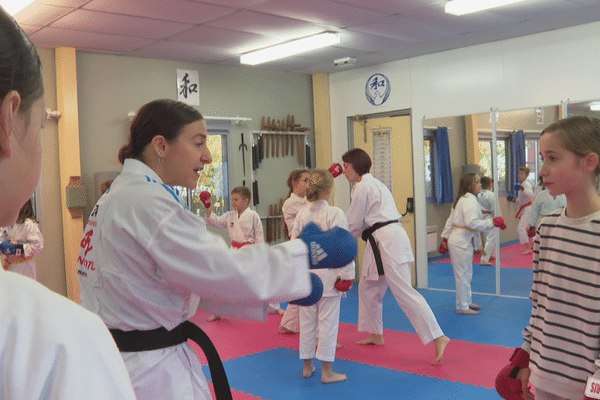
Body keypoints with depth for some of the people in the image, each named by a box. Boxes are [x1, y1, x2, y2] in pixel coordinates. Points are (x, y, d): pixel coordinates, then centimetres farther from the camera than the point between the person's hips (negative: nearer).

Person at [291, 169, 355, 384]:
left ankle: (307, 366, 28)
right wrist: (346, 275, -6)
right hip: (328, 275, -5)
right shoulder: (335, 213, -12)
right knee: (328, 321, 3)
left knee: (307, 320, 15)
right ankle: (327, 371, 9)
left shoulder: (301, 214, 2)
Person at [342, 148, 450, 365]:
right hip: (386, 240, 10)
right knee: (368, 288, 19)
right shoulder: (373, 184, 21)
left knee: (404, 292, -12)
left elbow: (352, 225, -5)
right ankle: (376, 335, 31)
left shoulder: (363, 186, -9)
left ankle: (438, 338, -13)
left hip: (387, 242, -10)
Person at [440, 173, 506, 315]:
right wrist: (492, 222, -21)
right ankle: (462, 307, 8)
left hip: (456, 239, 10)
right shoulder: (470, 201, -17)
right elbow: (472, 223, -27)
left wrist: (445, 238, 21)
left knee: (467, 274, 19)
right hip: (462, 241, -10)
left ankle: (467, 302, 31)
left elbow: (450, 220, 18)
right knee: (463, 274, -1)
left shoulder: (461, 199, 15)